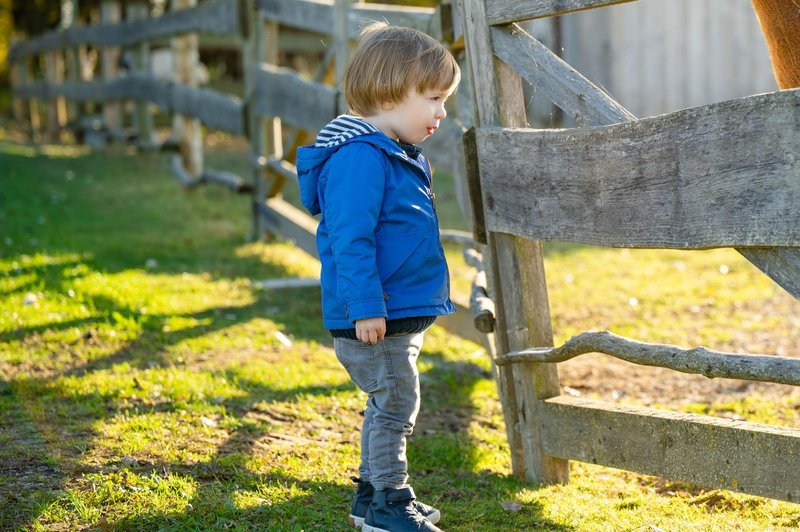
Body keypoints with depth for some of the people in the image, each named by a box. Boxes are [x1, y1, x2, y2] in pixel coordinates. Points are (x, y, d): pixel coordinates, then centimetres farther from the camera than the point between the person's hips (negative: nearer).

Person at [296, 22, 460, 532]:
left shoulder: (400, 155, 14)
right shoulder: (360, 157, -21)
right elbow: (350, 239, -24)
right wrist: (366, 307, -26)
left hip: (401, 313, 11)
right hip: (372, 317, -11)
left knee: (390, 405, 18)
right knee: (395, 404, -4)